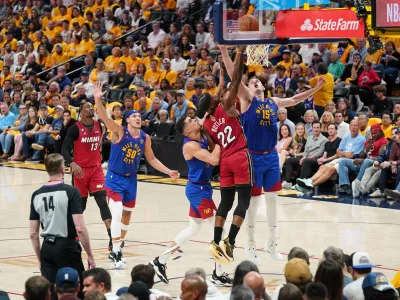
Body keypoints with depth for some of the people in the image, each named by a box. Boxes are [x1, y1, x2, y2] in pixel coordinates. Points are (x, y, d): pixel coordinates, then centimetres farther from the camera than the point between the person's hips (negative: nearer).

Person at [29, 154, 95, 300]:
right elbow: (80, 228, -15)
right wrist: (90, 255, -7)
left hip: (47, 248, 5)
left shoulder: (37, 195, 5)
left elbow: (33, 234, 7)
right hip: (67, 247, -5)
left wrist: (40, 259, 18)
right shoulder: (70, 192, -9)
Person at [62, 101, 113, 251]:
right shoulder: (75, 128, -11)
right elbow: (65, 149, -16)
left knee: (102, 200, -9)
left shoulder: (99, 126, 3)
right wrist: (72, 164, -31)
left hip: (96, 168, 3)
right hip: (80, 170, -3)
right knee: (80, 203, 8)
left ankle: (112, 237, -15)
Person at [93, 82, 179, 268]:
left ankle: (118, 247, 35)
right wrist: (97, 99, -46)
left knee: (127, 215, 17)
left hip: (131, 180, 6)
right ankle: (115, 251, -15)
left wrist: (168, 172, 5)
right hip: (114, 178, -6)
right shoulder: (119, 131, -15)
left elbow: (151, 159, 12)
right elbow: (104, 117, -30)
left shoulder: (145, 138, 0)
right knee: (117, 214, -19)